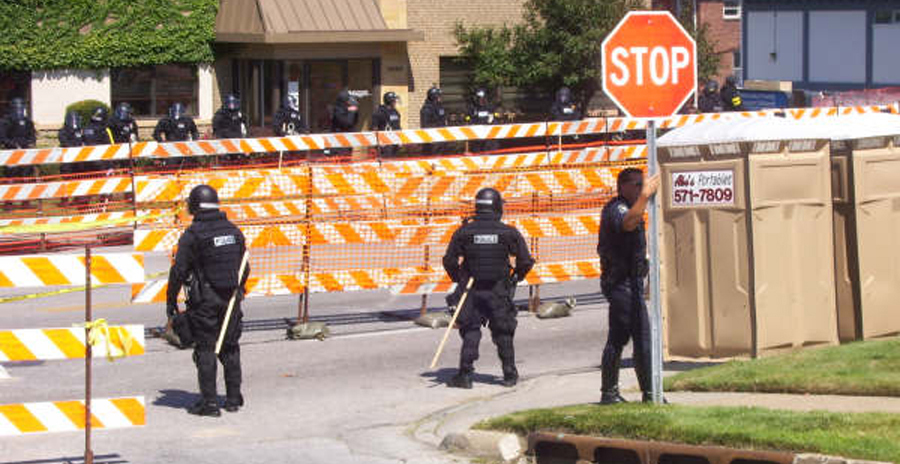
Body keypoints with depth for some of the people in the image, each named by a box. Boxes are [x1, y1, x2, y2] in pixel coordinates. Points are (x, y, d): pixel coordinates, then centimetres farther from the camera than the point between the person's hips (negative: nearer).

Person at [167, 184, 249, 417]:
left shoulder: (192, 234, -11)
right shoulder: (233, 231, 7)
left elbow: (179, 271, -11)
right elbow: (244, 268, 14)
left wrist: (171, 300, -1)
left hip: (204, 300, -5)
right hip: (231, 298, 5)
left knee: (205, 350, 0)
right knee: (230, 348, 14)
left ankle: (209, 402, -3)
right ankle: (233, 398, 17)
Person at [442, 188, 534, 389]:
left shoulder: (464, 232, -5)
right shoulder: (508, 233, -6)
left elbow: (449, 260, -4)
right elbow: (525, 261, -4)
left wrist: (459, 279, 11)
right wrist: (515, 278, 13)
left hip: (472, 291, 0)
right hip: (499, 293, 0)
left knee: (470, 331, 6)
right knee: (503, 334, 14)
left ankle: (465, 374, -4)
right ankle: (510, 374, 21)